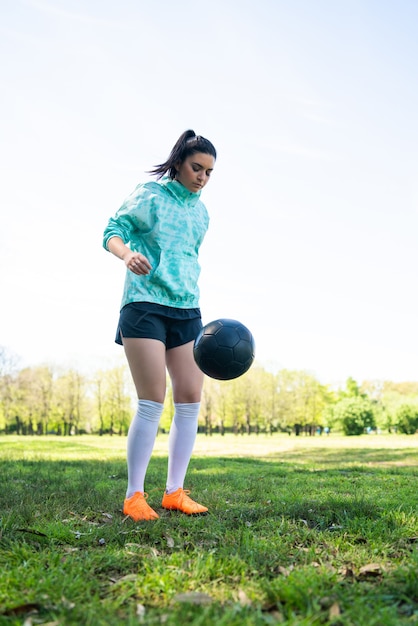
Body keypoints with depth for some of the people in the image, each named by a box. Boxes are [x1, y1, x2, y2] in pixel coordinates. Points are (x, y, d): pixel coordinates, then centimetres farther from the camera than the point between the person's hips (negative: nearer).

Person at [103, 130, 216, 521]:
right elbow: (113, 231, -3)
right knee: (152, 402, -11)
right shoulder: (149, 195, 1)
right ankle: (134, 496, 1)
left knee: (190, 399, -1)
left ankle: (174, 492, 9)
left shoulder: (201, 212, 17)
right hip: (145, 305, -6)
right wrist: (126, 253, -27)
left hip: (187, 311, 6)